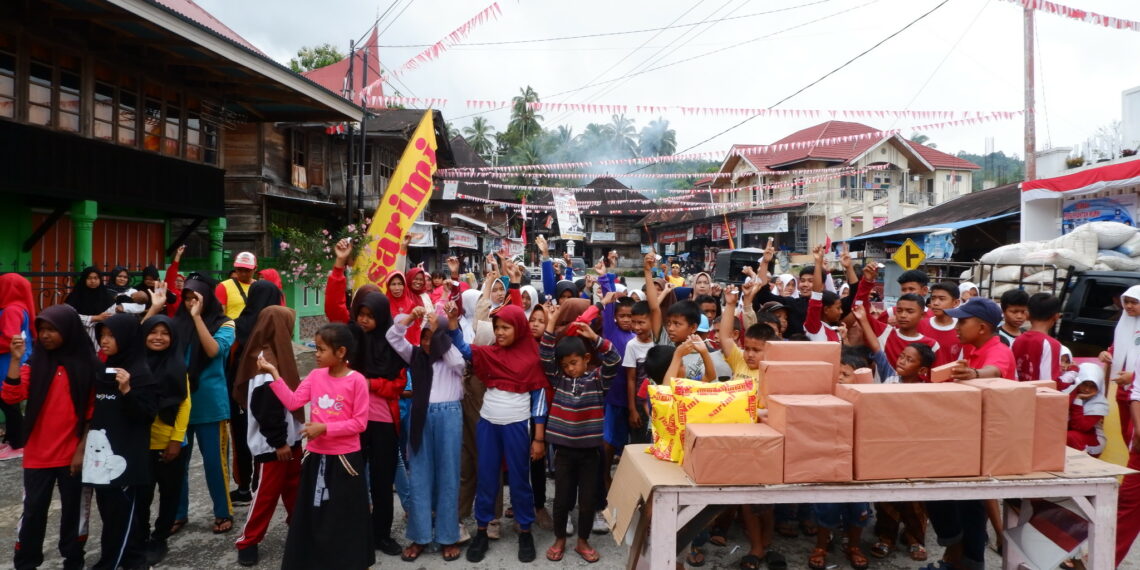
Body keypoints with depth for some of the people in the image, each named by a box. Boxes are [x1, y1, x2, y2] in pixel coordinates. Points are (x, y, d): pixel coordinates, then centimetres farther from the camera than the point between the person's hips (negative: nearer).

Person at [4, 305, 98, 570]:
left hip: (73, 455, -1)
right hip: (37, 455, 1)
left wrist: (83, 449, -6)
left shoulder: (87, 364, -3)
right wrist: (16, 359, -17)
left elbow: (92, 413, -2)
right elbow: (11, 397, -11)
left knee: (73, 509, 9)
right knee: (33, 510, 8)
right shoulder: (35, 361, 2)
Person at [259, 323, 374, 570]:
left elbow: (359, 422, -14)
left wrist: (325, 428, -20)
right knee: (312, 512, 16)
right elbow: (292, 402, -5)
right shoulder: (315, 375, 3)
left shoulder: (356, 380, -14)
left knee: (346, 516, 7)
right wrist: (274, 374, -8)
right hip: (316, 456, 5)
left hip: (344, 457, -5)